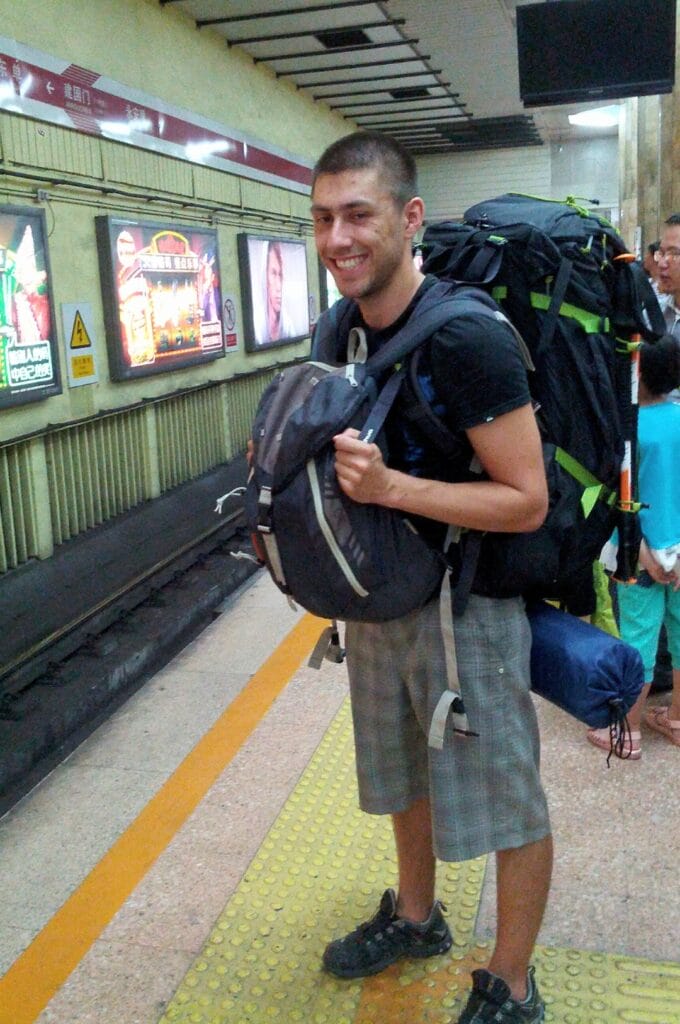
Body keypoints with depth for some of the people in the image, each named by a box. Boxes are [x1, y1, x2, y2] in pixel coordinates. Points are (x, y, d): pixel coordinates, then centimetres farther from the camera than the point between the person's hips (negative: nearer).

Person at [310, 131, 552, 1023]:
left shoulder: (465, 337, -24)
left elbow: (526, 500, -24)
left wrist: (388, 486, -33)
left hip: (466, 604, -7)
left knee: (505, 799, 9)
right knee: (403, 773, 25)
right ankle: (415, 917, 50)